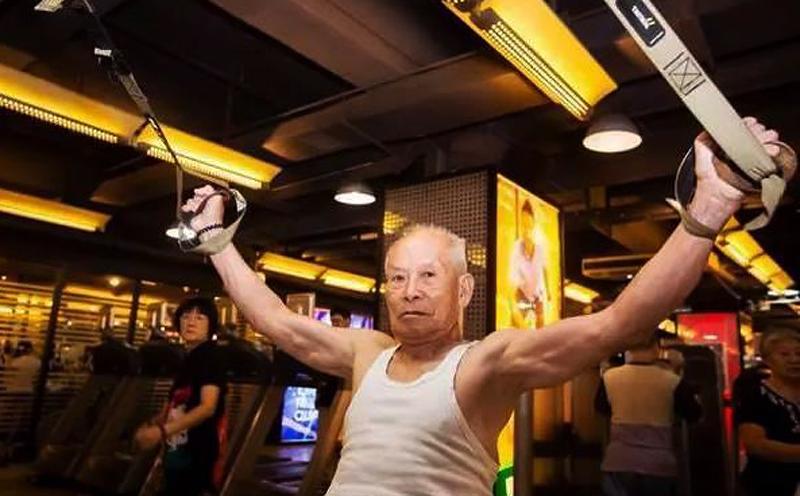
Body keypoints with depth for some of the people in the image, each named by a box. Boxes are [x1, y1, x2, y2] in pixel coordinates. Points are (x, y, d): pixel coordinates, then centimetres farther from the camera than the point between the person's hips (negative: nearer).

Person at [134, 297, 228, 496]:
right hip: (179, 450, 9)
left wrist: (163, 431, -25)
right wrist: (153, 425, 2)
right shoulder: (190, 358, 14)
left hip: (199, 452, -9)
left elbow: (207, 407, -21)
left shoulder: (210, 355, -12)